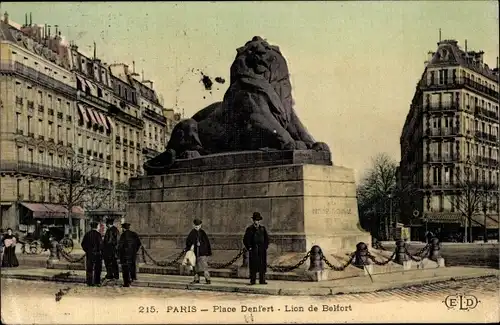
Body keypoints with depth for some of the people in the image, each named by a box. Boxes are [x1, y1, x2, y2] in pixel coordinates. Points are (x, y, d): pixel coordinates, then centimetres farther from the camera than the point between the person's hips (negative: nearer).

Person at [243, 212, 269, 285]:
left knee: (262, 265, 2)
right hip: (253, 251, -3)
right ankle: (252, 281, 1)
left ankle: (262, 280, 8)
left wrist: (265, 247, 9)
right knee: (253, 266, -3)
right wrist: (249, 248, -5)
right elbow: (245, 240, 1)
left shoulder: (263, 228, 10)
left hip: (262, 250, 3)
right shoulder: (250, 229, 0)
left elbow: (267, 238, 19)